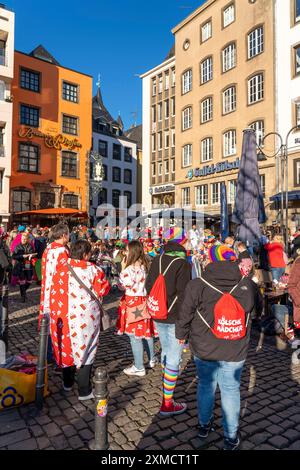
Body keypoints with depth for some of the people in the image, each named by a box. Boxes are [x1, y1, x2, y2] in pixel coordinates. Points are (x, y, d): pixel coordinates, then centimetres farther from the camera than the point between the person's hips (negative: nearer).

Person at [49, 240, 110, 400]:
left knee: (66, 346, 20)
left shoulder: (60, 268, -6)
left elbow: (54, 291, -2)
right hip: (86, 316, -3)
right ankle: (84, 391, 16)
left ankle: (67, 383, 38)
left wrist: (57, 312, 9)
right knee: (84, 349, 8)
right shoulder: (92, 270, -13)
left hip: (64, 315, 4)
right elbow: (103, 289, -10)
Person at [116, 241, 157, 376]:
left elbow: (122, 286, -11)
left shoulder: (130, 269, -19)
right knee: (146, 331, 21)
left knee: (135, 336, 3)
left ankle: (139, 368, 14)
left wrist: (123, 269, -7)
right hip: (144, 301, 8)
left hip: (132, 302, -8)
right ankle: (152, 359, 37)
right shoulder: (145, 266, 3)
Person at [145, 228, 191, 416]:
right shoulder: (183, 264, -17)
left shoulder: (157, 261, 3)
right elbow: (183, 294, -19)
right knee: (174, 358, 4)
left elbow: (148, 286, 10)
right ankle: (167, 404, 14)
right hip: (175, 318, -7)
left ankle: (167, 384, 43)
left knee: (166, 350, 24)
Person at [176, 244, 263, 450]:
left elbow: (184, 316, -9)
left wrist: (182, 335, 9)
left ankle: (204, 425, 42)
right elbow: (260, 308, 8)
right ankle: (231, 437, 33)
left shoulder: (197, 286, -17)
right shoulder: (248, 285, -11)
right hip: (235, 351, 0)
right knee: (231, 390, 17)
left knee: (206, 386, 21)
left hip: (204, 349, 0)